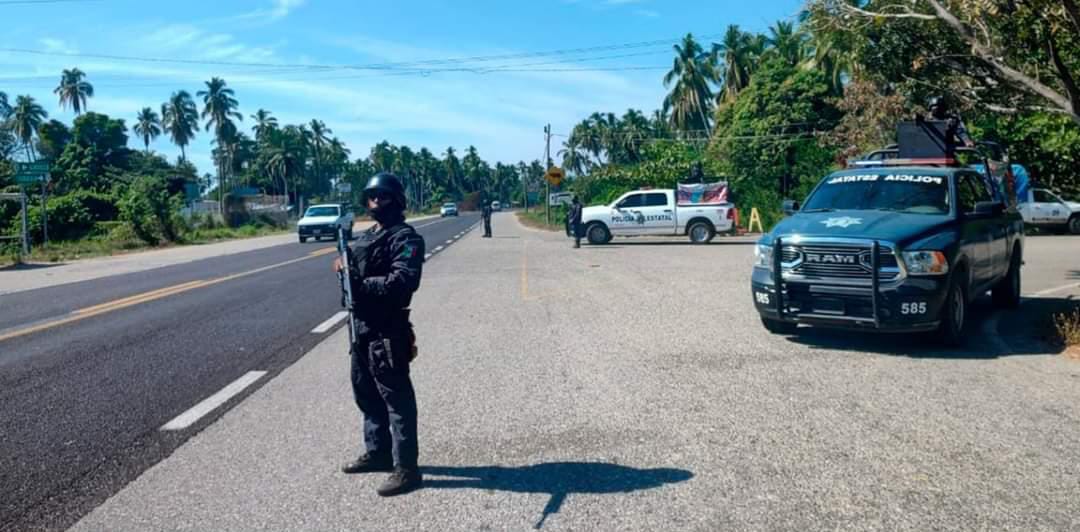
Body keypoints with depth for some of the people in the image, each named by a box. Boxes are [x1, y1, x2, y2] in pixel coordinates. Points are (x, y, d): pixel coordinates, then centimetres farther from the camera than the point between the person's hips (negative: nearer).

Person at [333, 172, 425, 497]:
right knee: (366, 394, 20)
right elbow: (356, 269, 22)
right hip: (361, 326, 10)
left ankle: (406, 468, 2)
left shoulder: (405, 238, -11)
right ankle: (378, 453, 35)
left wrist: (362, 284, -25)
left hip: (387, 330, -10)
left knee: (397, 399, -4)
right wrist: (343, 265, 0)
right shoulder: (367, 236, 18)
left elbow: (404, 281, -24)